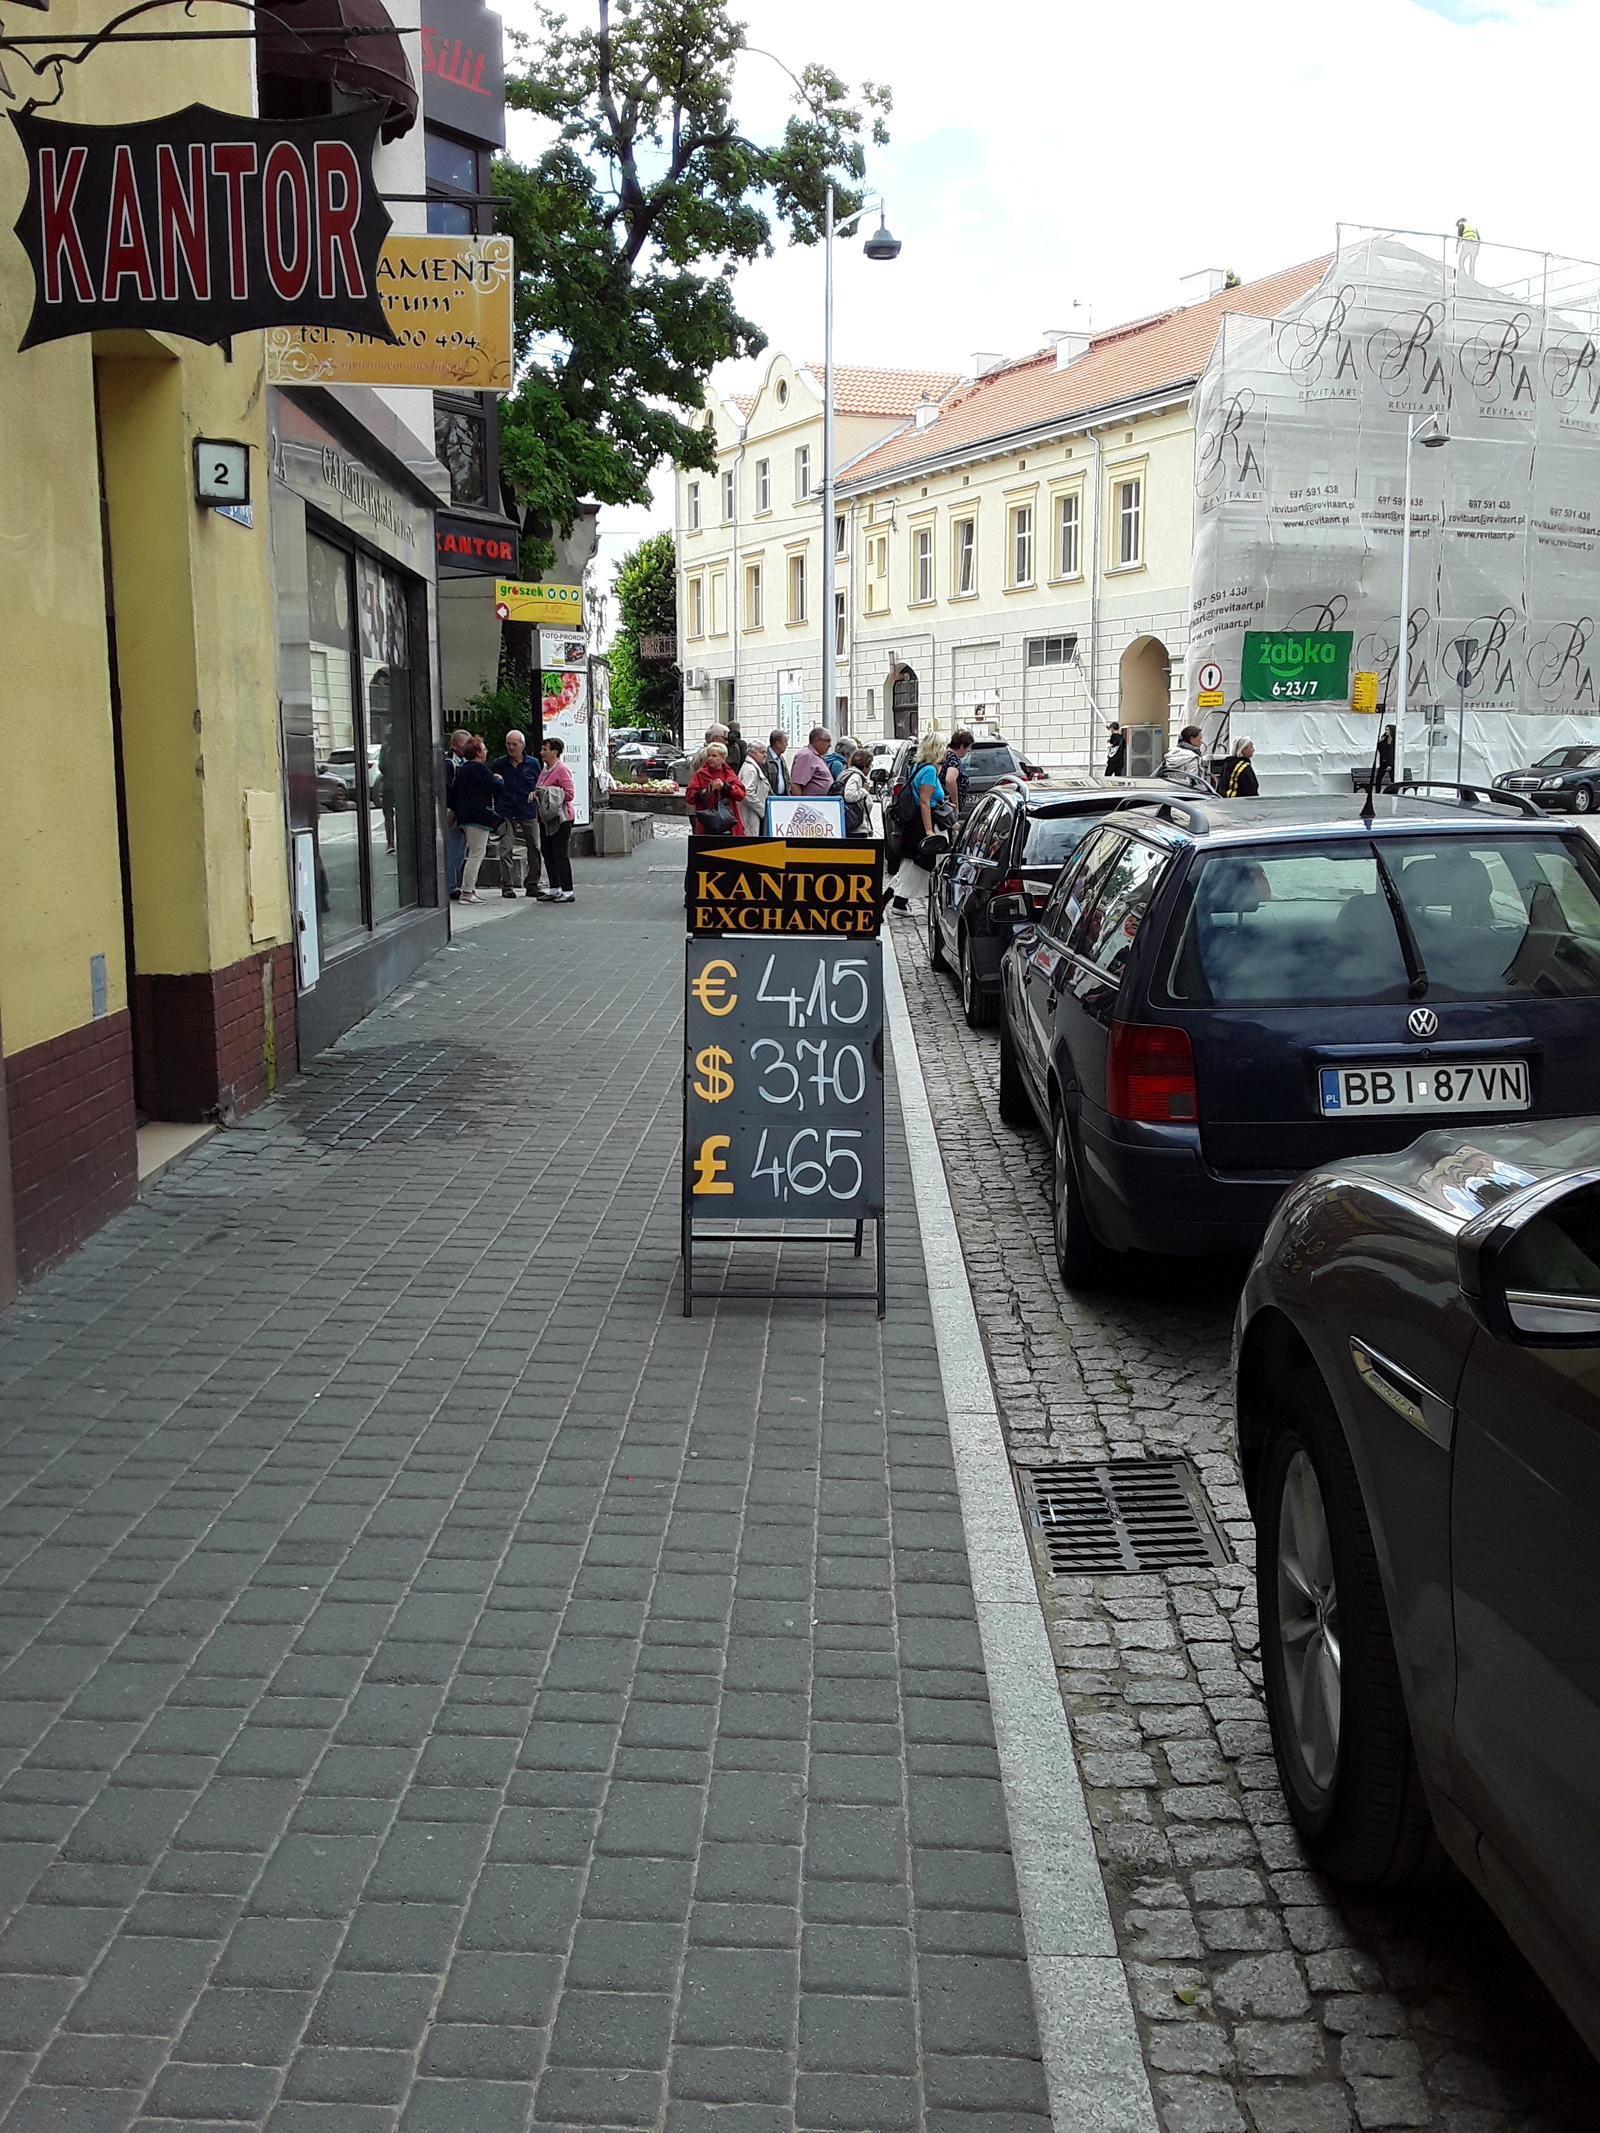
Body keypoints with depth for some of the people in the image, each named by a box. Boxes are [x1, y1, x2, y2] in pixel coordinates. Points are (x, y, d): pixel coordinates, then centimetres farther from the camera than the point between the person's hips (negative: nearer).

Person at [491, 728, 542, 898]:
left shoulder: (532, 764, 6)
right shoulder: (498, 764, 6)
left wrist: (534, 793, -4)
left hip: (528, 814, 1)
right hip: (506, 814, -1)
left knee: (533, 849, 4)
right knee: (506, 850, -6)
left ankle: (533, 884, 14)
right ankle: (507, 886, -1)